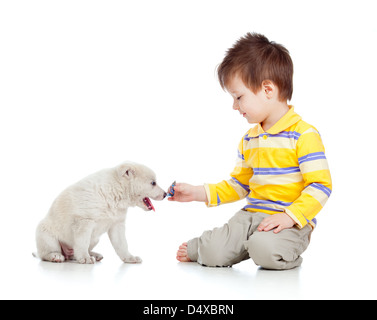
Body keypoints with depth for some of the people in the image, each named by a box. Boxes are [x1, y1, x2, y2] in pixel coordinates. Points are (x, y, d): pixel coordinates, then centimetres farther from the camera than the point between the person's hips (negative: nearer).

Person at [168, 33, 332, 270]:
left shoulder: (304, 134, -10)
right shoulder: (249, 140, 15)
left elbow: (320, 186, -13)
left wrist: (290, 216, -23)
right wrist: (198, 193, 14)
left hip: (292, 222, -5)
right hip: (252, 215, 5)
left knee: (265, 250, -35)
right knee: (214, 254, -16)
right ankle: (197, 248, 19)